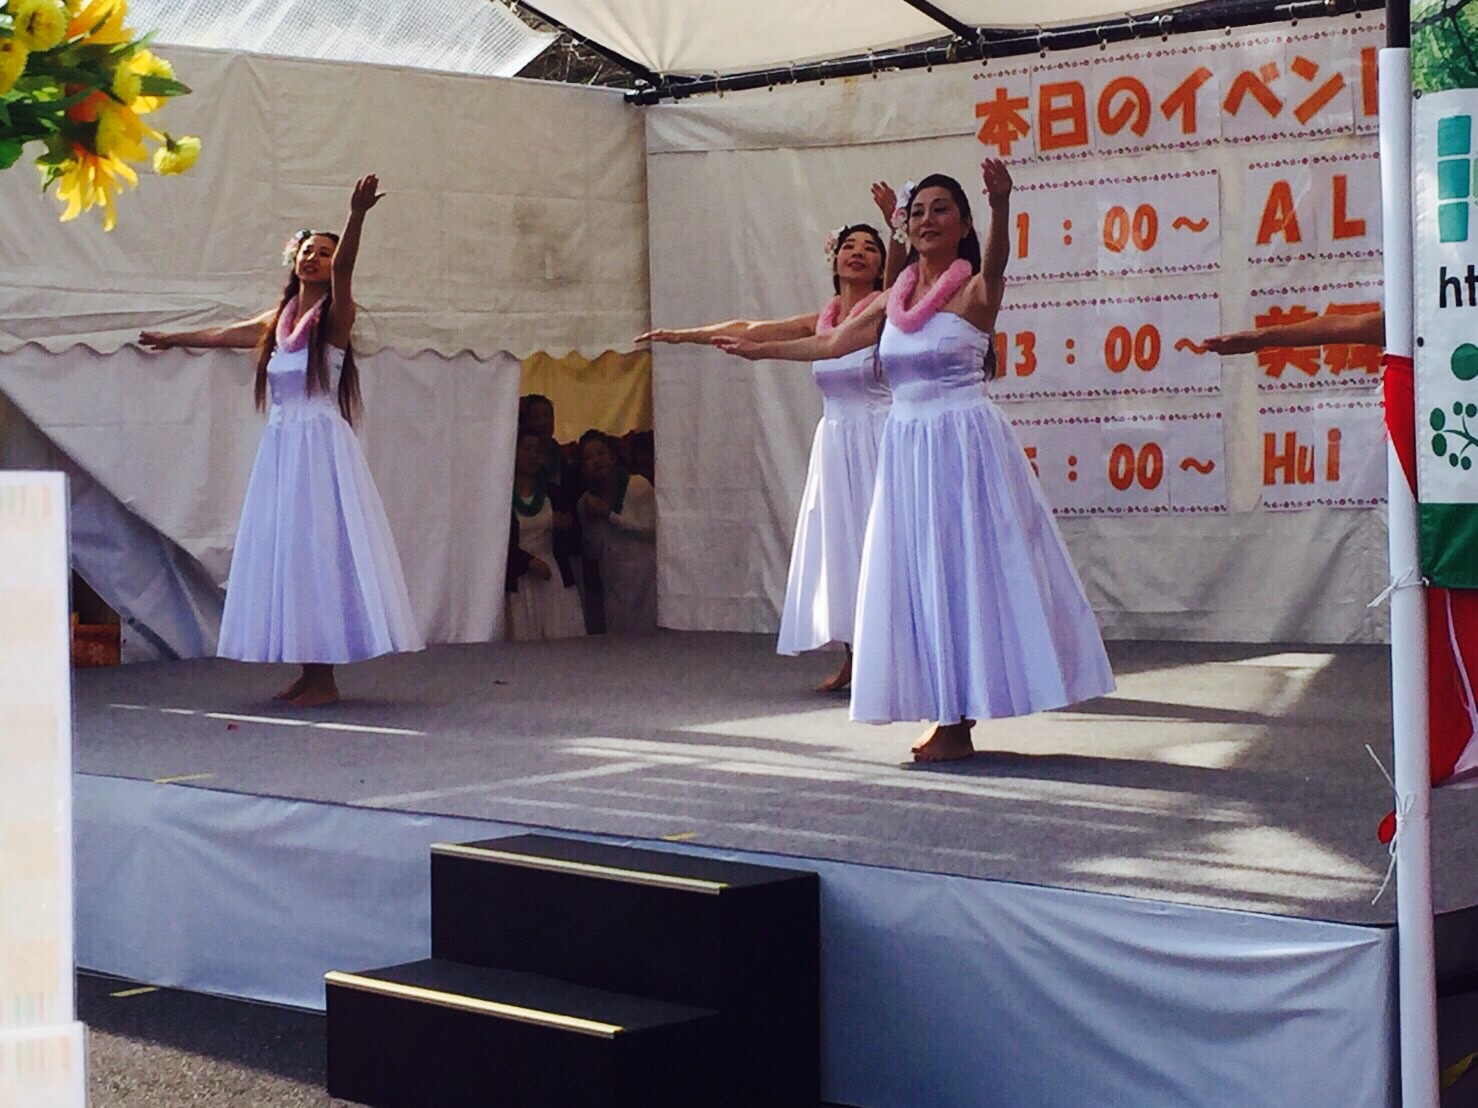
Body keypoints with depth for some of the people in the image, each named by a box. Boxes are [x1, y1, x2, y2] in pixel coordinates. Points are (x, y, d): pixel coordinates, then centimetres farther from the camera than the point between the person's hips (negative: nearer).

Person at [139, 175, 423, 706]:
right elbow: (225, 333, 32)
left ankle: (325, 678, -8)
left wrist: (357, 216, -42)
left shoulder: (335, 314, -4)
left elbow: (342, 270, -24)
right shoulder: (279, 319, 15)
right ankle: (307, 673, 8)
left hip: (322, 444, -7)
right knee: (285, 549, 5)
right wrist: (173, 339, 48)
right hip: (282, 446, 7)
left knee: (319, 548, -9)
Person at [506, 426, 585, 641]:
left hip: (555, 580, 3)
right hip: (517, 581, -3)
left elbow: (575, 545, 15)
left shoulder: (556, 493, 14)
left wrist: (567, 528, -6)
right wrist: (528, 561, -10)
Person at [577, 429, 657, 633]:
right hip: (614, 584, 4)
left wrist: (610, 515, -13)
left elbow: (650, 529, -11)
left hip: (645, 579, -4)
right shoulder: (586, 502, 10)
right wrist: (591, 521, -6)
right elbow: (593, 553, 10)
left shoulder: (638, 486, -4)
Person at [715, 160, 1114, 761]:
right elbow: (832, 344, 19)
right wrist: (760, 350, 21)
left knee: (966, 571, -5)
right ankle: (949, 718, 11)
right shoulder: (893, 301, 11)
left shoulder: (973, 292, -7)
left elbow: (994, 264, -29)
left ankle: (960, 722, -2)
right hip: (908, 447, 7)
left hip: (965, 446, -7)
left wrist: (1002, 205, -48)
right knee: (919, 575, 6)